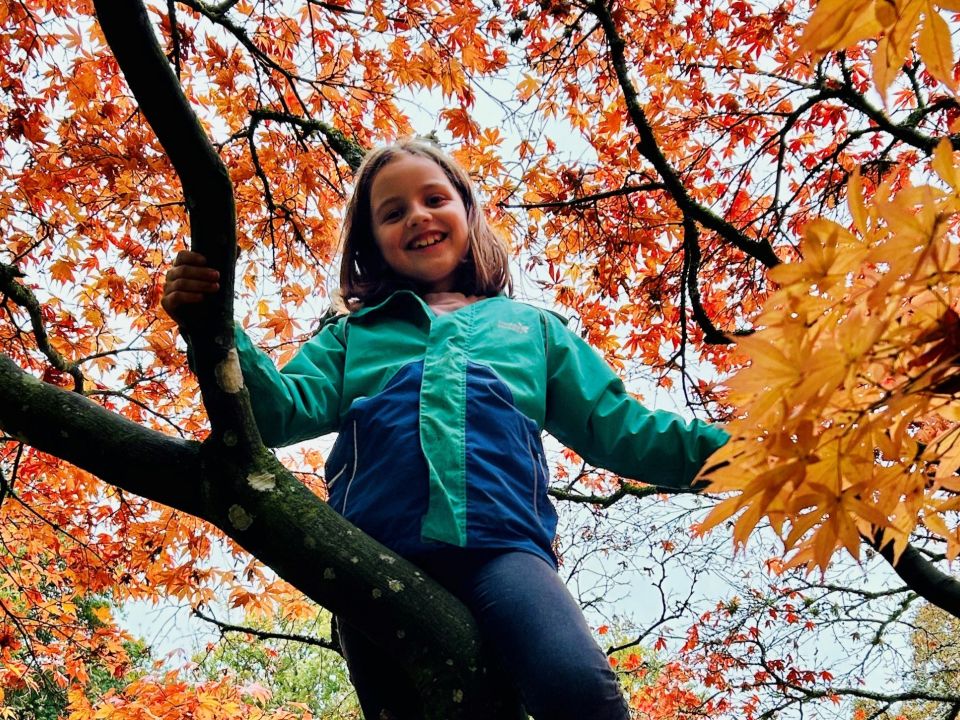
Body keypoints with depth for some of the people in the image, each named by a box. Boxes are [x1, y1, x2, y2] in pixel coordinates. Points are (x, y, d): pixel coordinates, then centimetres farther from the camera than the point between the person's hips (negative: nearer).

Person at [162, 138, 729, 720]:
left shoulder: (531, 328, 28)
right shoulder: (353, 337, 27)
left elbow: (619, 429, 22)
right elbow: (285, 410, 9)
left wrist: (723, 449, 9)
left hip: (502, 546, -1)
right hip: (377, 554, 2)